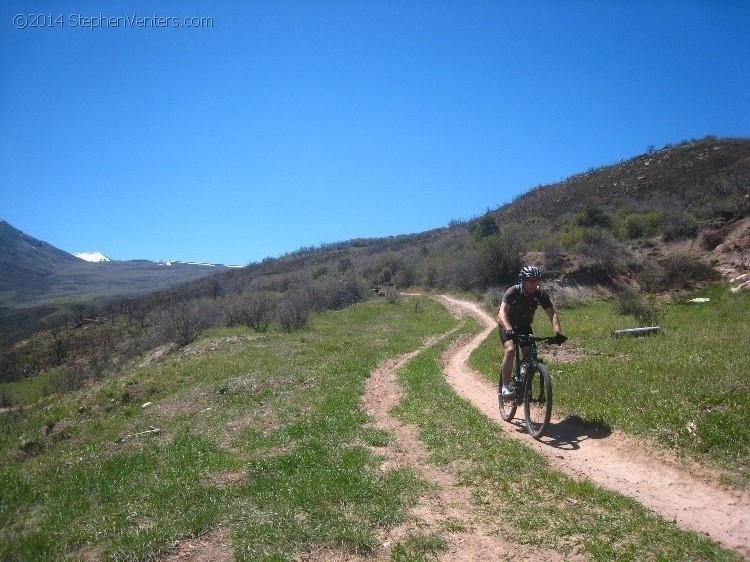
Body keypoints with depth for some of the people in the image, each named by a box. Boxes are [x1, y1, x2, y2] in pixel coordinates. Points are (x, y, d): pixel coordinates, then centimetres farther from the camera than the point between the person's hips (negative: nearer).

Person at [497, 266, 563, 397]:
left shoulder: (541, 295, -18)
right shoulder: (513, 292, -28)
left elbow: (552, 313, -22)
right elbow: (502, 312, -40)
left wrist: (558, 331, -40)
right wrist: (509, 329, -57)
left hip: (525, 326, 4)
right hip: (508, 326, -4)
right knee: (510, 350, -26)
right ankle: (506, 387, -19)